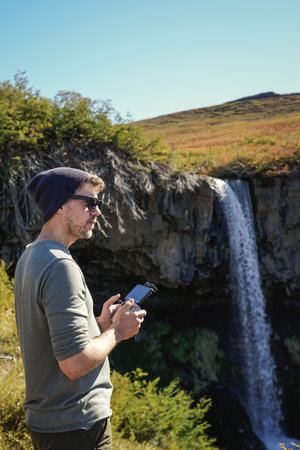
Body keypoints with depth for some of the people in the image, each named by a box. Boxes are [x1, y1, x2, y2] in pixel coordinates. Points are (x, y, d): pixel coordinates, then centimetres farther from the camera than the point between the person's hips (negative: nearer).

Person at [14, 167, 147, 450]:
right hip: (76, 426, -9)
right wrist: (118, 331, -12)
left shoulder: (29, 258, 9)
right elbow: (75, 363, -27)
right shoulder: (60, 266, -22)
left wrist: (100, 323, 7)